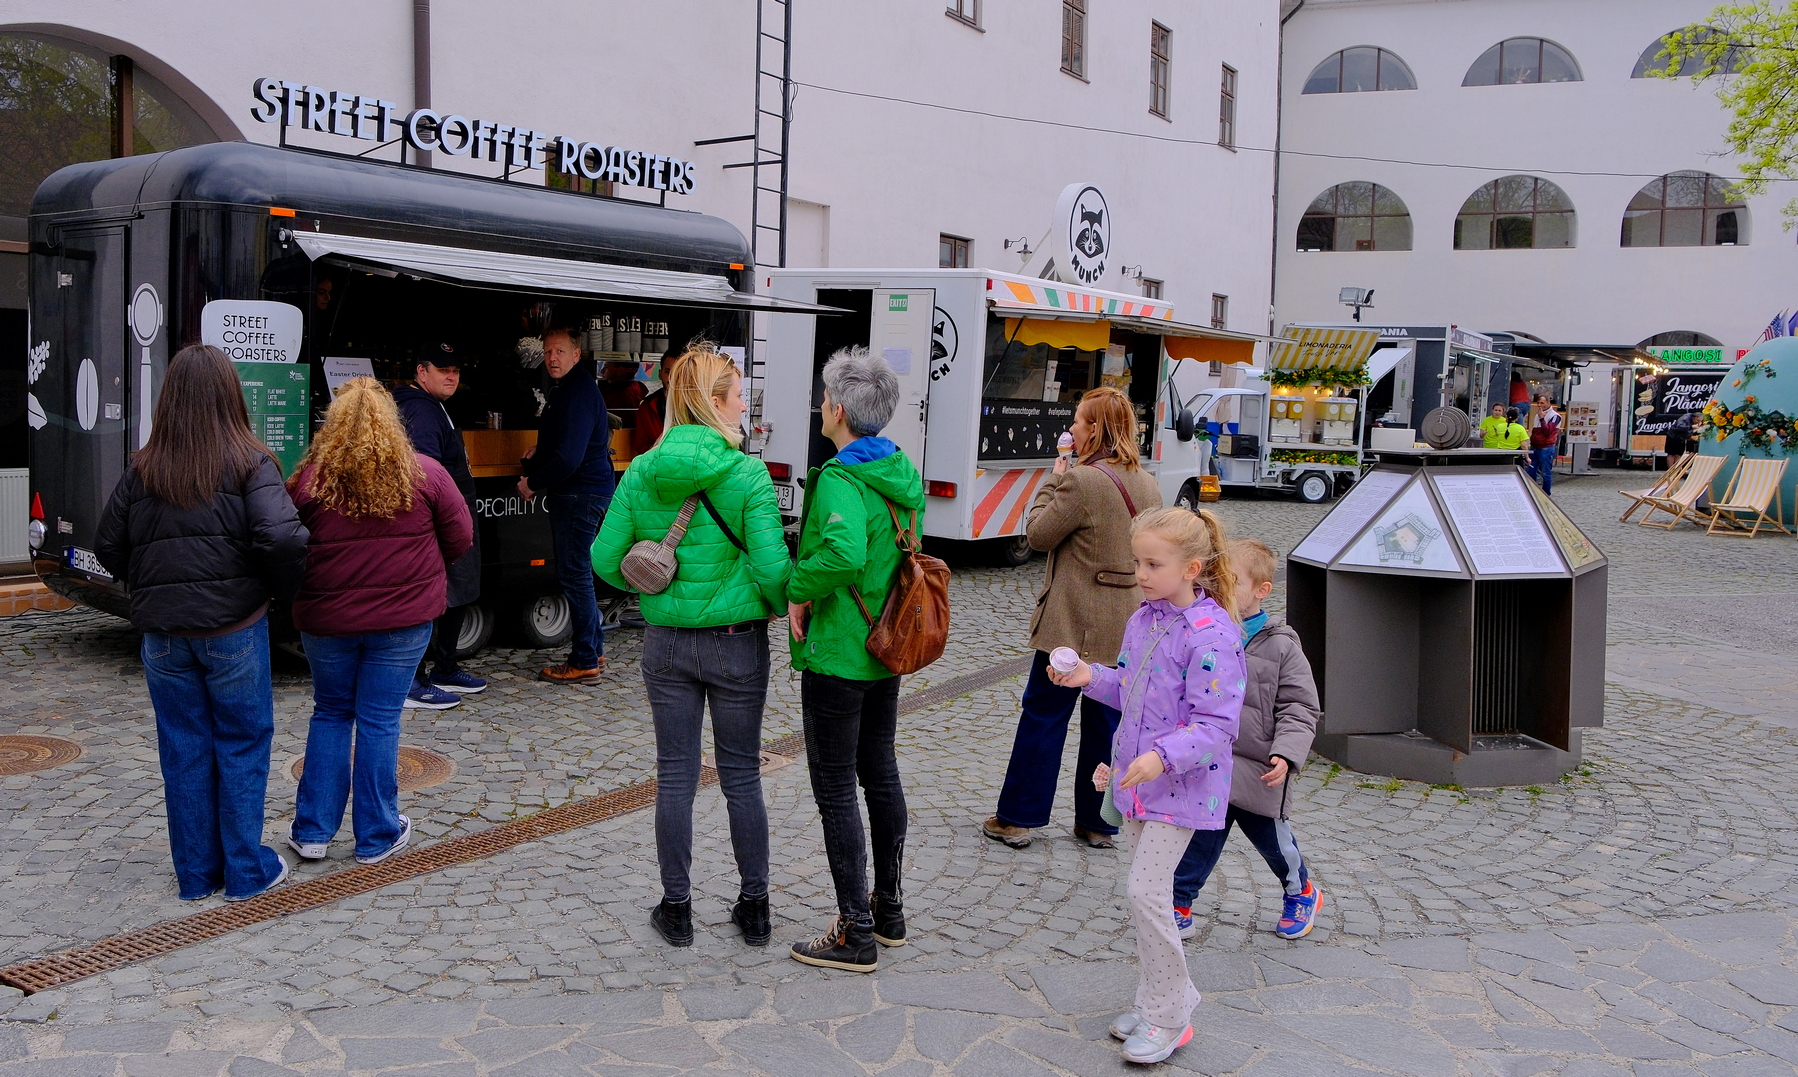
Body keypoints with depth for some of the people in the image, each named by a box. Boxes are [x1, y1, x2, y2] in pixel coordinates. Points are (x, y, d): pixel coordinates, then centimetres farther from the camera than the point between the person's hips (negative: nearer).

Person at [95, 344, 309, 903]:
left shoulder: (142, 469, 0)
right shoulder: (250, 464, -11)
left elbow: (109, 548, 6)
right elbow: (281, 539, -22)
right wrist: (281, 586, -4)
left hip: (162, 633, 3)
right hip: (234, 628, -3)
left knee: (184, 750, 13)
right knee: (242, 746, 10)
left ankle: (195, 873, 23)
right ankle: (246, 871, 17)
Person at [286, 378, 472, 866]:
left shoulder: (309, 478, -6)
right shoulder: (425, 474, -7)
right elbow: (460, 540, -1)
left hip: (326, 618, 1)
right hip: (403, 618, -1)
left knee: (331, 714, 18)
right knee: (380, 720, 7)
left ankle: (312, 831, 21)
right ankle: (377, 837, 16)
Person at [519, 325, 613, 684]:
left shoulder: (578, 394, -18)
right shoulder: (570, 388, 16)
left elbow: (569, 458, -25)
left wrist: (533, 483, -12)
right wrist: (540, 452, 13)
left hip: (581, 494, -11)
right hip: (576, 494, 11)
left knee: (574, 574, -7)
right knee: (577, 573, 17)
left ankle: (585, 662, -1)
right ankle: (594, 649, 27)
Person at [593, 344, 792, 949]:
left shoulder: (642, 473, -2)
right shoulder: (747, 473, -13)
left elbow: (606, 560, 1)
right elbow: (772, 565, -17)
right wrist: (781, 607, 3)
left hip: (666, 643, 3)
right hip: (736, 643, -2)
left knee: (675, 776, 12)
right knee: (741, 776, 10)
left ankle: (676, 908, 21)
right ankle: (753, 909, 21)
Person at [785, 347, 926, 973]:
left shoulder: (840, 480, -21)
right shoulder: (903, 475, 6)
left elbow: (843, 552, -40)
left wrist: (799, 592, -23)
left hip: (837, 654, -9)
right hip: (888, 648, 9)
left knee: (836, 792, 1)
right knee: (881, 776, 19)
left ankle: (856, 936, 8)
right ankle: (888, 910, 32)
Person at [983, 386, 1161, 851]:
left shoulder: (1081, 481, -17)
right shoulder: (1149, 485, 8)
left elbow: (1038, 534, -9)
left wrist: (1053, 481, 2)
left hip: (1073, 624, -7)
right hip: (1126, 625, 7)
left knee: (1043, 715, 3)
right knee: (1106, 722, 12)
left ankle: (1016, 818, 11)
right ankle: (1098, 823, 20)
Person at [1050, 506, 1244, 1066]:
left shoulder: (1212, 634, -20)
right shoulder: (1143, 620, 6)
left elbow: (1215, 723, -22)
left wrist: (1163, 756, -34)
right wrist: (1092, 676, 2)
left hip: (1182, 784, -8)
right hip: (1137, 777, 8)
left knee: (1145, 892, -9)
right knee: (1146, 891, 15)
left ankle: (1168, 1017, 7)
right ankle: (1158, 999, 29)